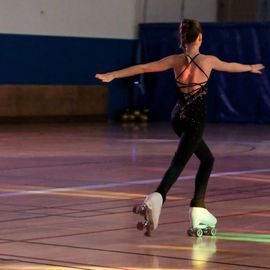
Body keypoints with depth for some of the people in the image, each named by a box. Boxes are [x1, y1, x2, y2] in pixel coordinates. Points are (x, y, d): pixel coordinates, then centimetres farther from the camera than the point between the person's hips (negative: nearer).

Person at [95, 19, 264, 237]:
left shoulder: (176, 61, 2)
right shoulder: (208, 61, -3)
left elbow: (143, 68, 2)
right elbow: (231, 66, 17)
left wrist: (113, 75, 9)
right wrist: (251, 68, 37)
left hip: (179, 117, 5)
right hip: (196, 120, -5)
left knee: (207, 159, 20)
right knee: (178, 163, -13)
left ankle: (199, 211, 17)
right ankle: (156, 199, -37)